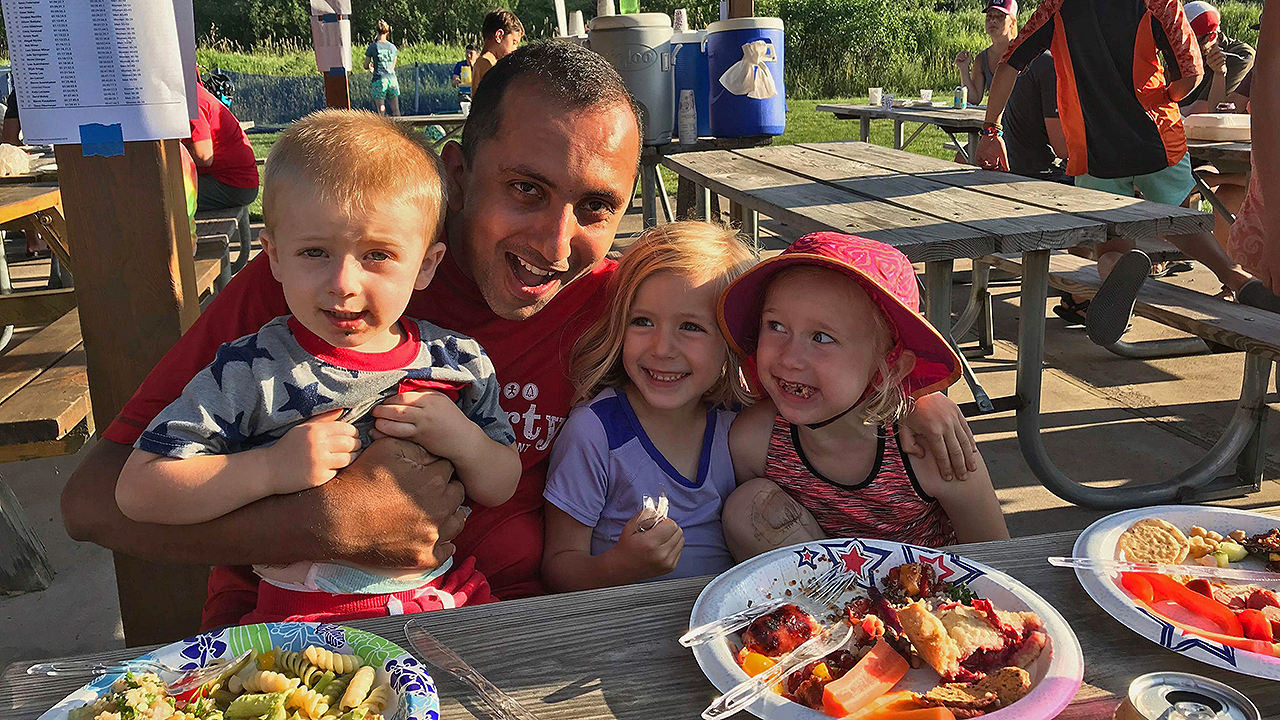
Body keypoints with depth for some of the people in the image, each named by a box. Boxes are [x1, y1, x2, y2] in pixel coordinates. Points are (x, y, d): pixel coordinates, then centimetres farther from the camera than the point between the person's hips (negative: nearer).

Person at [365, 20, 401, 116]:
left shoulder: (372, 46, -1)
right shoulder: (392, 47, 9)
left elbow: (366, 66, 5)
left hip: (379, 79, -3)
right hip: (392, 79, 3)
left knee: (381, 110, -2)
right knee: (395, 110, 4)